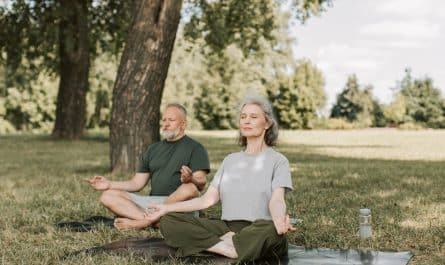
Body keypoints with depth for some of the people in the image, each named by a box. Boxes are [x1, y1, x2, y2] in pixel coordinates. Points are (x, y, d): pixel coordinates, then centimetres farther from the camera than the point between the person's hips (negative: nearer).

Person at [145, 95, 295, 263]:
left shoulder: (278, 161, 5)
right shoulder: (230, 160, 21)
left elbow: (277, 199, -12)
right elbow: (208, 199, 13)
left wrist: (279, 219, -37)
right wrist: (166, 208, 5)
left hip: (258, 231, -5)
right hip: (227, 227, 5)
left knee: (270, 229, -42)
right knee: (169, 221, -16)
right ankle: (235, 248, -25)